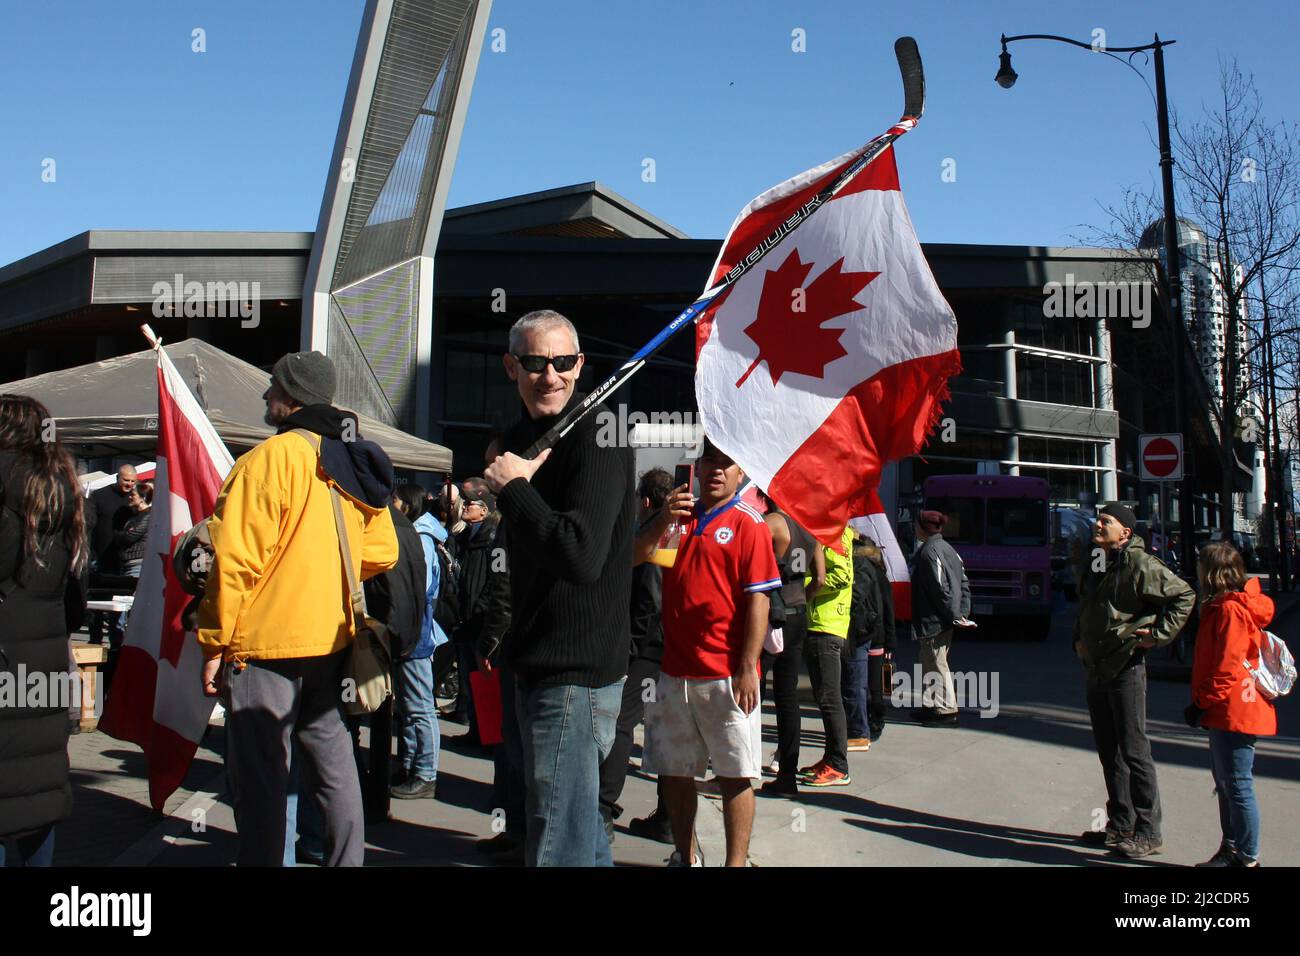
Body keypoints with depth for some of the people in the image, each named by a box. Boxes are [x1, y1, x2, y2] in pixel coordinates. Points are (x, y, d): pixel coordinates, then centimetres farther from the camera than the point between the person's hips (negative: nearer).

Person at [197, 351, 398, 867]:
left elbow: (236, 559, -15)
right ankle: (346, 859, 24)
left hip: (265, 643, -7)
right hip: (332, 639, 7)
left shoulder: (270, 458, -13)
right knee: (333, 765, 15)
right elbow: (381, 552, 11)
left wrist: (215, 644, -9)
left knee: (259, 777, 1)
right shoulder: (351, 465, 8)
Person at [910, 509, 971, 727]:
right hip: (946, 619, 10)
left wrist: (953, 615, -16)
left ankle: (947, 710, -1)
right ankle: (930, 706, 24)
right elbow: (964, 582, 14)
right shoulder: (946, 548, 13)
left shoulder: (929, 551, -16)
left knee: (936, 664, -4)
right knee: (931, 662, 17)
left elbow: (939, 587, -21)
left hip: (933, 619, -10)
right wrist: (962, 611, 10)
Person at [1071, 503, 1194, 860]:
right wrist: (1079, 639, 15)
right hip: (1094, 668, 8)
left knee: (1133, 750, -3)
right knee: (1109, 752, 14)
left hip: (1125, 668, -8)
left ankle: (1147, 832, 6)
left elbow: (1184, 595, -11)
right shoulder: (1090, 562, 10)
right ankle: (1120, 825, 25)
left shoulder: (1139, 564, -14)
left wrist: (1158, 635, -12)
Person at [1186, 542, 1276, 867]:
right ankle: (1231, 851, 27)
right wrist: (1204, 704, 18)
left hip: (1233, 712, -11)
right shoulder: (1222, 606, 15)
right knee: (1225, 783, 17)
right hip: (1225, 712, 11)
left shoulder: (1230, 609, -17)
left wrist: (1202, 703, -17)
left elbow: (1227, 666, -22)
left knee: (1237, 786, -3)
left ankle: (1247, 858, 6)